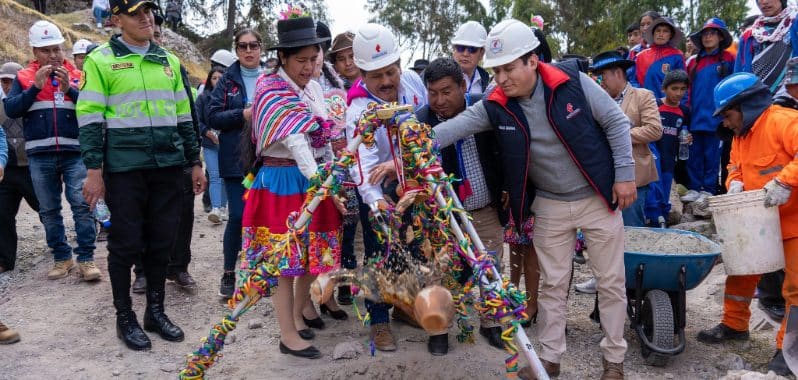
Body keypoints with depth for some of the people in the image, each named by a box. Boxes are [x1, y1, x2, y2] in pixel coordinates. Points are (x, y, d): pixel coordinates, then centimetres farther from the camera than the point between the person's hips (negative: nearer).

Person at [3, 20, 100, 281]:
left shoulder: (77, 76, 6)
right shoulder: (24, 78, 8)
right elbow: (11, 109, -3)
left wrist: (69, 89, -15)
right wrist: (35, 87, -12)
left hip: (74, 153, -1)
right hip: (40, 155, 2)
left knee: (82, 205, -6)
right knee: (49, 210, 8)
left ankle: (86, 259, 0)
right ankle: (62, 257, 18)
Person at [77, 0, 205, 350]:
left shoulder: (169, 61, 14)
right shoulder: (101, 60, -1)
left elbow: (183, 116, 17)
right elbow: (90, 118, -4)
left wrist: (195, 162, 14)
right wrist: (94, 170, -10)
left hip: (167, 166, 4)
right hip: (124, 168, -4)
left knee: (162, 241, 10)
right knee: (126, 244, 3)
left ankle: (156, 311, 25)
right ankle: (124, 317, 19)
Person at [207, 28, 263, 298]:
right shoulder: (227, 80, 4)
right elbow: (212, 117, -2)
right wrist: (243, 115, -14)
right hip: (235, 158, -2)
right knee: (237, 215, -4)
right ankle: (228, 273, 11)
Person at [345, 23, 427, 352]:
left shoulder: (412, 80, -14)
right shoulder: (359, 111, -29)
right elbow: (363, 164, -40)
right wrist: (376, 202, -55)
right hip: (377, 191, -5)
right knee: (379, 255, 1)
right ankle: (379, 320, 18)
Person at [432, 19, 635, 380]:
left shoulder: (573, 81, -17)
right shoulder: (495, 105, -11)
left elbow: (616, 123, -9)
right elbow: (452, 128, -19)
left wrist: (624, 174, -11)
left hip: (599, 198, -1)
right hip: (549, 207, 2)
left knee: (611, 282, 9)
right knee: (552, 284, 12)